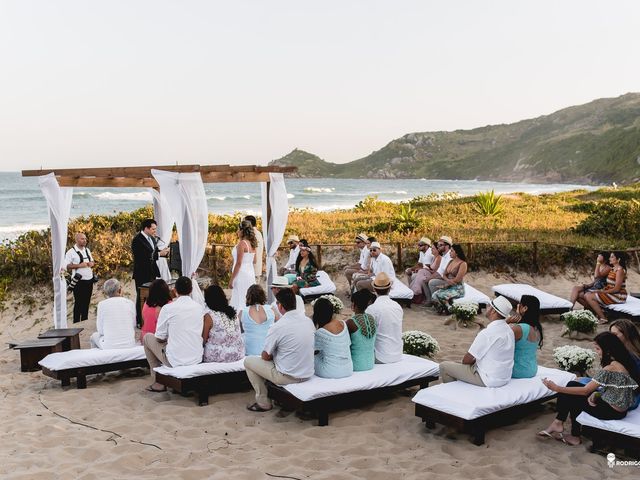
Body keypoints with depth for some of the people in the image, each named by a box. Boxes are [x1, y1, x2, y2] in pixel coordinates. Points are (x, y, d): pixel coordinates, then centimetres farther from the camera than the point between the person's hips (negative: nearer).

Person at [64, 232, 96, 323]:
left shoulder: (87, 250, 13)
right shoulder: (71, 252, -9)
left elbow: (93, 261, 22)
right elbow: (66, 266, -14)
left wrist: (92, 263, -1)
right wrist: (79, 265, -22)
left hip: (89, 280, 6)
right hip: (79, 282, -6)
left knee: (86, 302, 12)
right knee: (78, 303, -1)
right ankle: (76, 323, 7)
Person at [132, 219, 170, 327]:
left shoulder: (152, 238, 9)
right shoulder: (137, 240, -18)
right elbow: (142, 257, -26)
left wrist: (163, 252, -6)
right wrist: (159, 254, -26)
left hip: (151, 273, 8)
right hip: (142, 274, -8)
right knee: (142, 298, 1)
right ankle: (140, 321, 9)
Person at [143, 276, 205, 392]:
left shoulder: (168, 308, -11)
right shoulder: (199, 307, 2)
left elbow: (160, 338, -4)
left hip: (175, 361, -5)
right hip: (197, 359, 5)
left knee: (148, 338, 20)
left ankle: (158, 383, 21)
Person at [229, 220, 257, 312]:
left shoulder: (242, 243, -14)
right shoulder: (252, 244, 9)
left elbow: (238, 263, -17)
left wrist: (231, 279, -14)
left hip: (242, 274, -9)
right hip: (251, 273, 9)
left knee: (239, 302, -6)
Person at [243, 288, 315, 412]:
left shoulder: (278, 327, -21)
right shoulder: (308, 320, -2)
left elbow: (266, 356, -9)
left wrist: (268, 354, 15)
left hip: (288, 377, -6)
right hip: (307, 374, 7)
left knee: (248, 361, 12)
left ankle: (263, 403, 18)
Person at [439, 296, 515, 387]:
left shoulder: (486, 333, -25)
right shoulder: (509, 330, 1)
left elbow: (467, 360, -14)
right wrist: (474, 360, 11)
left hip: (488, 380, -9)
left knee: (444, 366, 2)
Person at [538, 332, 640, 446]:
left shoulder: (610, 369, -27)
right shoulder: (623, 361, 0)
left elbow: (585, 391, -22)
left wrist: (557, 388, -17)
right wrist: (596, 394, -9)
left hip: (613, 411, -9)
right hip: (621, 405, 9)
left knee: (573, 398, 7)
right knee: (572, 385, 6)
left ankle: (575, 436, 23)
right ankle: (558, 423, 9)